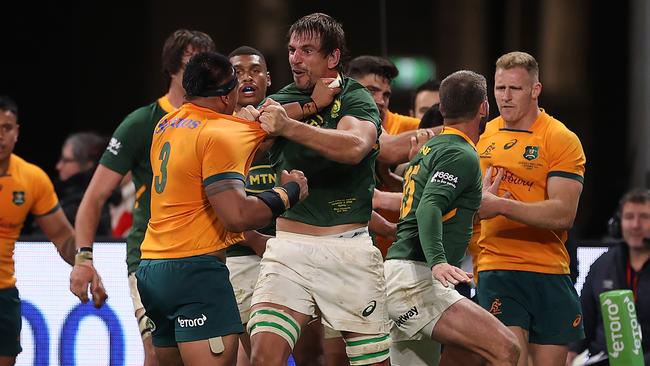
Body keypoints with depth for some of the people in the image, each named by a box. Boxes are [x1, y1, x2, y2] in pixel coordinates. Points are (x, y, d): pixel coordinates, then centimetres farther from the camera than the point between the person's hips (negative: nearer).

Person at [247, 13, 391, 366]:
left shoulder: (356, 98, -2)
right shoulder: (283, 100, 11)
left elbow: (354, 147, -25)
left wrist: (290, 126, -36)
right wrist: (311, 106, -14)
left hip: (348, 247, -2)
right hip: (288, 246, 2)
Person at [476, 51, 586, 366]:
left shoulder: (562, 139, -3)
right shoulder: (483, 135, 12)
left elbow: (563, 214, -15)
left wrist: (500, 205, -21)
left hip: (550, 273, -1)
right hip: (497, 270, 1)